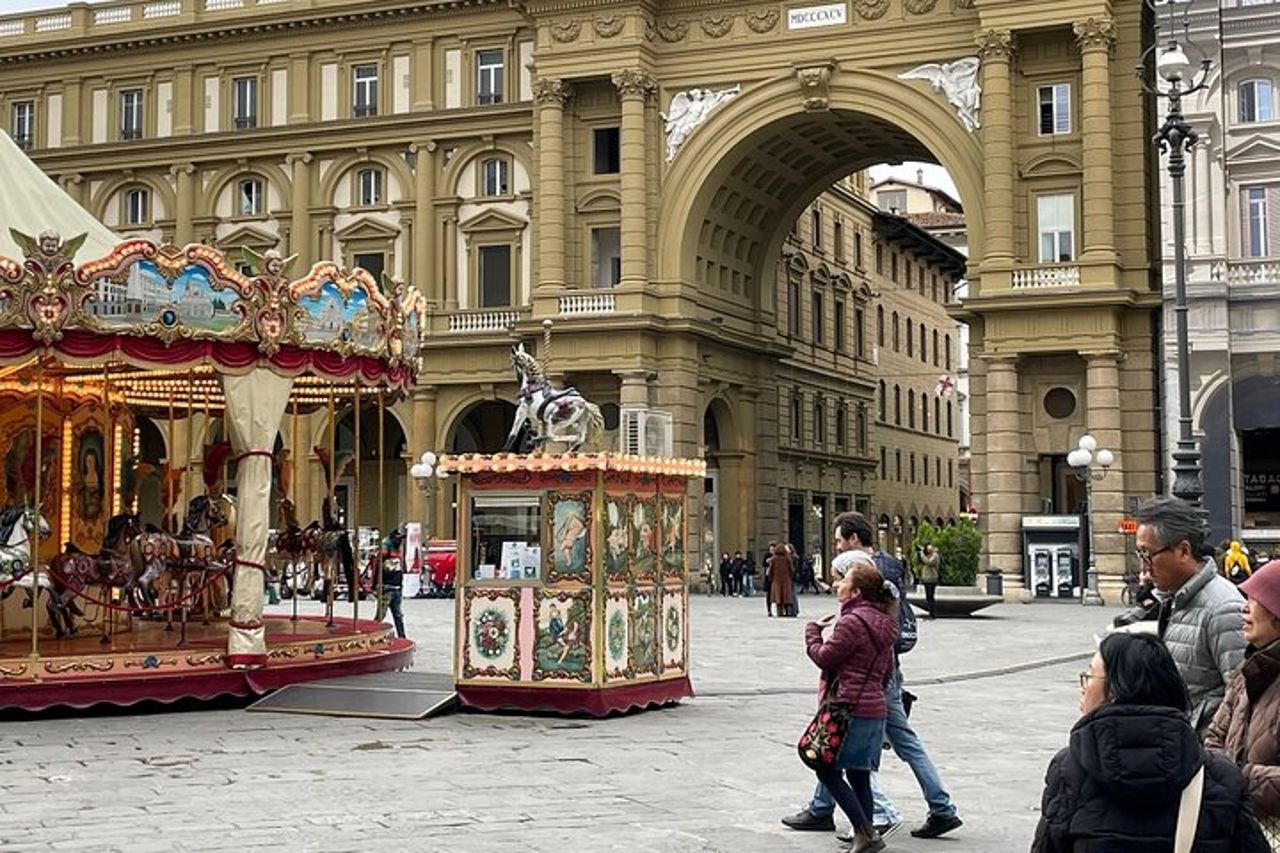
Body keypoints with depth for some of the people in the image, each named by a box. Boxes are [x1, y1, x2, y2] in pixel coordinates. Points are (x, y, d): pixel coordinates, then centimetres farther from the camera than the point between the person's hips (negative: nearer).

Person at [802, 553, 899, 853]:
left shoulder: (853, 621, -15)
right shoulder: (883, 623, 15)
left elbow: (824, 657, -10)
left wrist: (813, 630, 6)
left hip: (851, 707, -9)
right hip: (876, 708, 9)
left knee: (827, 769, -2)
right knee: (859, 774, 12)